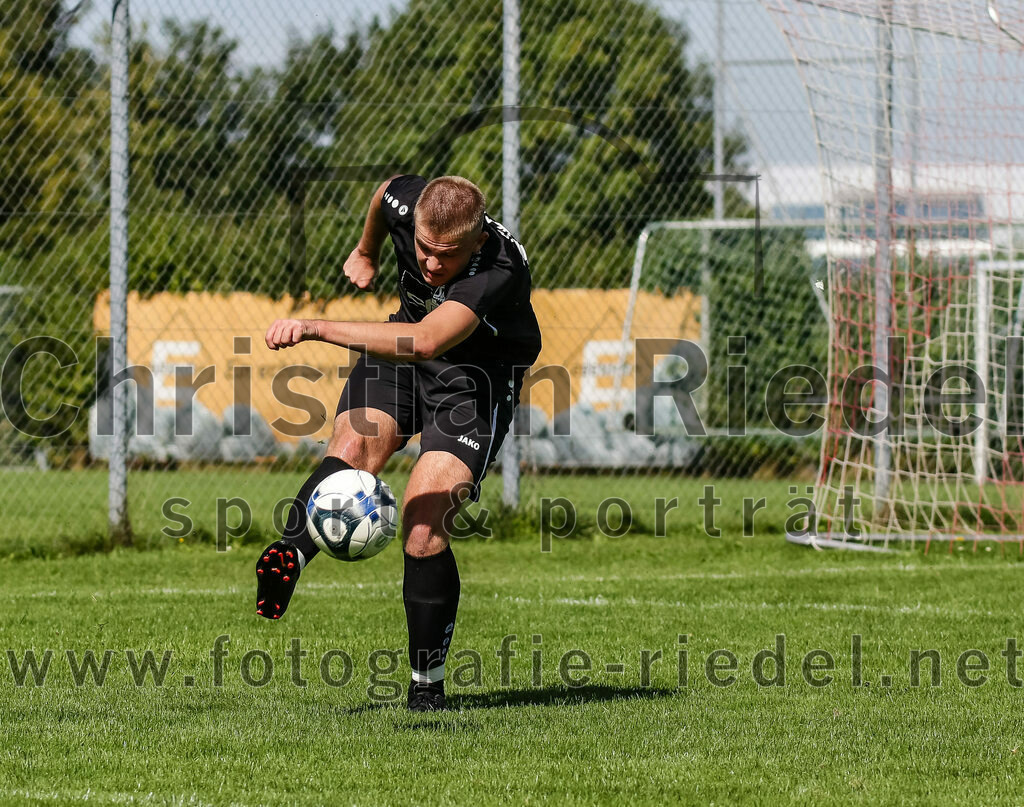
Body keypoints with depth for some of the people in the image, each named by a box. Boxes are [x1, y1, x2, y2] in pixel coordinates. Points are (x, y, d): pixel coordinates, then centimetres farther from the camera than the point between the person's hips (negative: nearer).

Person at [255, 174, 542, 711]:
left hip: (477, 375, -5)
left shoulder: (500, 270, -37)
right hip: (402, 352, 5)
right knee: (353, 448, -27)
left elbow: (426, 342, -51)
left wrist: (317, 328, -54)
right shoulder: (405, 204, -19)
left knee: (423, 520, -18)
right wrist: (365, 252, 28)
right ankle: (290, 554, -51)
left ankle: (427, 688, -6)